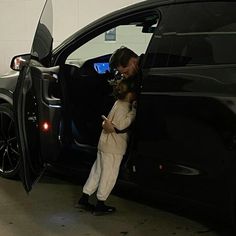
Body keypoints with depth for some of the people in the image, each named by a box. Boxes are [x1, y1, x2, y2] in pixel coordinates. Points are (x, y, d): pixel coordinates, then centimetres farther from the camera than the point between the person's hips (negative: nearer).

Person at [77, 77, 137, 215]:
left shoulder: (119, 103, 11)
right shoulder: (123, 107, -17)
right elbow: (120, 125, -28)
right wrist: (133, 112, -26)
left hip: (105, 144, 9)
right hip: (114, 148, -9)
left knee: (97, 171, 15)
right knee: (109, 175, 1)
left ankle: (84, 199, 21)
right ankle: (100, 205, 9)